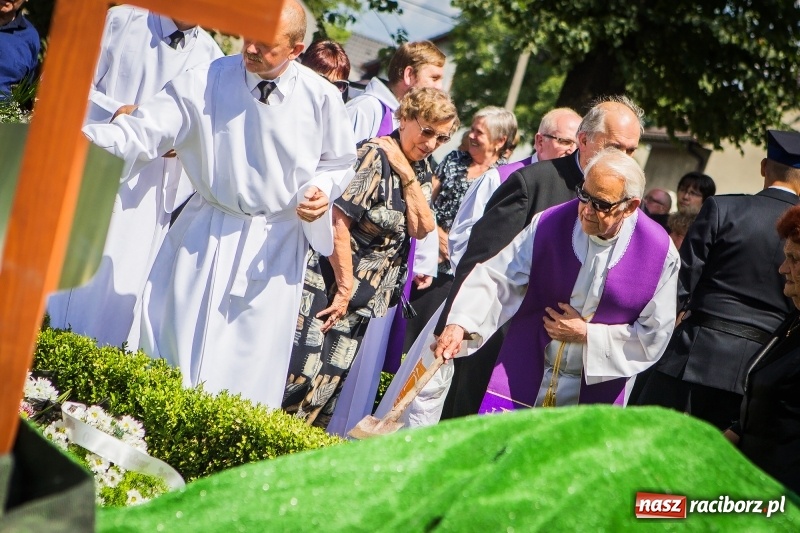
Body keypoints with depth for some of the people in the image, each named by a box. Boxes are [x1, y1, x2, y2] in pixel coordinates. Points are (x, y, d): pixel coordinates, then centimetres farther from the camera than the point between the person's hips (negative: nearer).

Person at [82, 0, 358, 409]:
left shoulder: (322, 98, -6)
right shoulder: (206, 81, -9)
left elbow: (338, 163, 8)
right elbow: (144, 132, -14)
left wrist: (322, 190, -13)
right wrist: (83, 136, -30)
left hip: (275, 245, 0)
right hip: (204, 235, 1)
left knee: (252, 365, 4)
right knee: (176, 345, 5)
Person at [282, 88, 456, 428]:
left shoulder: (420, 170, 9)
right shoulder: (374, 157, -15)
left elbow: (422, 228, -3)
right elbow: (338, 222, -19)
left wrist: (408, 176, -13)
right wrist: (345, 287, -15)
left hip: (368, 295, 8)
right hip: (330, 283, -8)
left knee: (334, 379, 11)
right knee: (302, 375, -8)